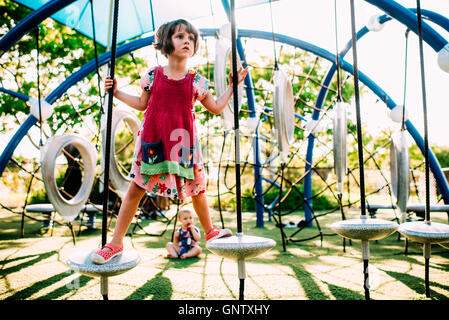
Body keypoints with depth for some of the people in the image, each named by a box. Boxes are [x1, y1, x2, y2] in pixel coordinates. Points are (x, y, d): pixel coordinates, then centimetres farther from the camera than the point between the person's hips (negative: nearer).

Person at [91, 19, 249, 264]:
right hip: (152, 141, 0)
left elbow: (216, 108, 11)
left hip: (182, 141, 1)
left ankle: (210, 231, 34)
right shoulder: (153, 75, 2)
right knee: (135, 188, 0)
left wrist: (233, 86, 9)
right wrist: (116, 92, 11)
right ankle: (116, 242, 12)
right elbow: (142, 104, 15)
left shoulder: (196, 80, 3)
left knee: (196, 188, 11)